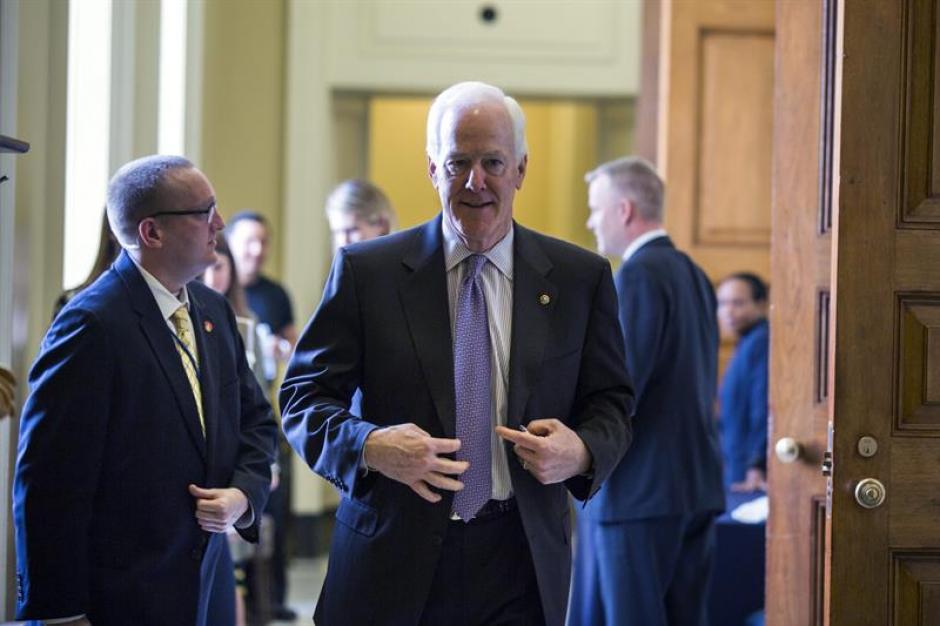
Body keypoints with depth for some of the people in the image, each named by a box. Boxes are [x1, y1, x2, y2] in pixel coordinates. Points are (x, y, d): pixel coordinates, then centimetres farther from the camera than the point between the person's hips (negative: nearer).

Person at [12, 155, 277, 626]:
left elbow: (254, 420, 18)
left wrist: (244, 495, -3)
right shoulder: (91, 325, -17)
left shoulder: (214, 311, 8)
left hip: (201, 585, 7)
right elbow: (49, 483, -19)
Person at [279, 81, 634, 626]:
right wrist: (369, 446, -19)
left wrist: (581, 452, -12)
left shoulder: (580, 278, 6)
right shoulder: (367, 270, 1)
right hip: (395, 562, -1)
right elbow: (304, 396, 1)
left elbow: (611, 402, 11)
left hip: (519, 564, 1)